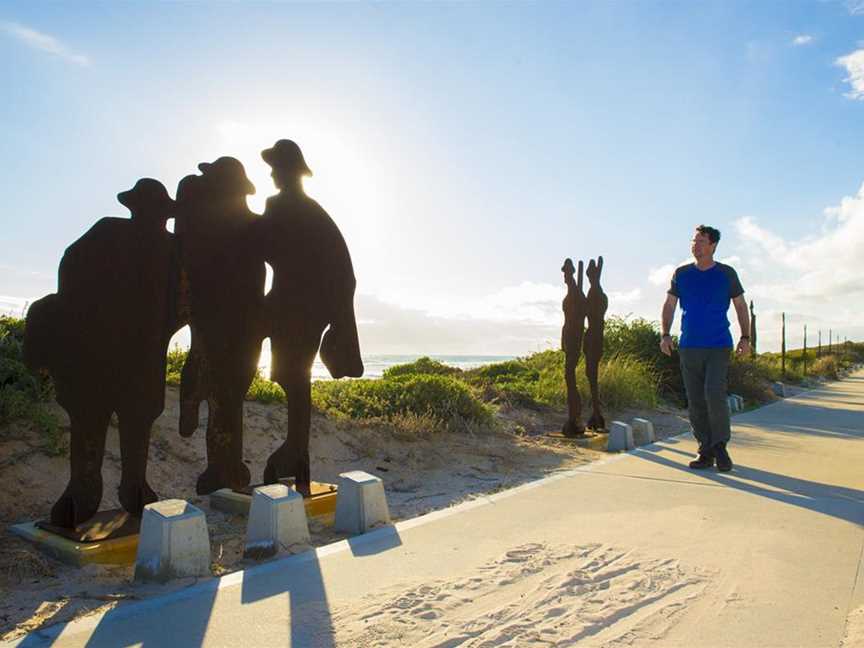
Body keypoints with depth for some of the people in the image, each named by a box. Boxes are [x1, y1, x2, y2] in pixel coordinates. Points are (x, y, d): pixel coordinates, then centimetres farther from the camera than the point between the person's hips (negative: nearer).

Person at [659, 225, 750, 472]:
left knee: (714, 393, -18)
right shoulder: (681, 274, 8)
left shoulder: (727, 274, 4)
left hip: (719, 345, -2)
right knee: (695, 401, 3)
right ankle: (706, 452, 13)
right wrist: (665, 334, -1)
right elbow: (669, 306, 11)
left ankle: (720, 447, 0)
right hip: (689, 347, 3)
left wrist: (745, 337, -1)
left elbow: (741, 306, 9)